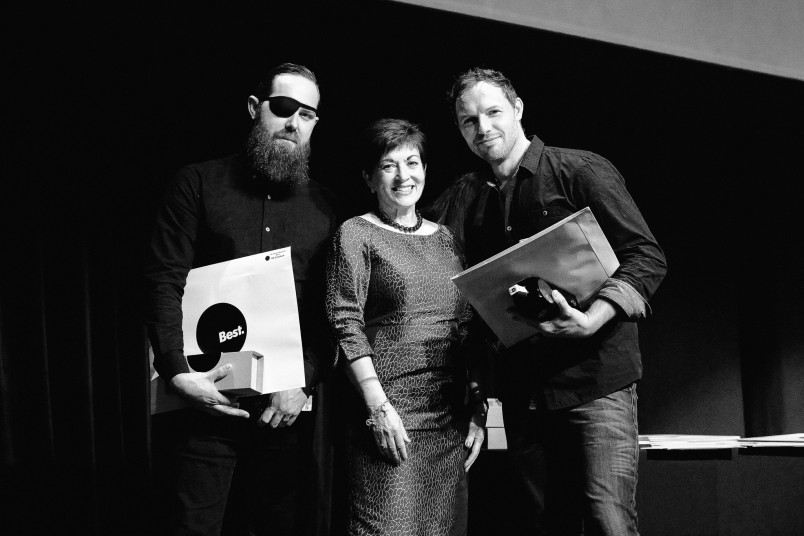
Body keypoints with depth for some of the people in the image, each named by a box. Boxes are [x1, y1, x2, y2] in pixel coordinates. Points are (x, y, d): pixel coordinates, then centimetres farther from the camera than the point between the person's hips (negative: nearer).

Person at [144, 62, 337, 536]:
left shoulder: (324, 205, 12)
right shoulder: (200, 184, 6)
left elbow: (333, 309, 6)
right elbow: (164, 280, -2)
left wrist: (305, 381, -8)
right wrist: (178, 373, -14)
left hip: (287, 405, 2)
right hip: (206, 397, -2)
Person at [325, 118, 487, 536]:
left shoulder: (446, 238, 16)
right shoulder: (356, 235, 1)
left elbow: (469, 327, 16)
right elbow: (346, 325, -7)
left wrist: (478, 406, 9)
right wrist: (378, 405, -15)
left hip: (452, 416, 5)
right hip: (390, 412, -5)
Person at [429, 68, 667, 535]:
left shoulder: (581, 171, 0)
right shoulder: (462, 199, 14)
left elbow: (647, 256, -7)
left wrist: (592, 319, -22)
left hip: (595, 376, -4)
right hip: (522, 387, 5)